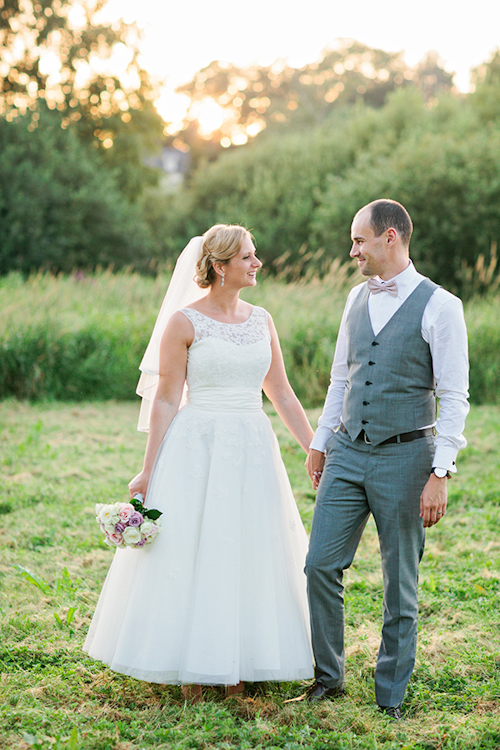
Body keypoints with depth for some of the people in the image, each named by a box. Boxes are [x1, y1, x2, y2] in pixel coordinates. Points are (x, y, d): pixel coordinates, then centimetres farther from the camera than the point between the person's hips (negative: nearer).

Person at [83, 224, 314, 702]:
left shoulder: (260, 320, 9)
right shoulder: (183, 321, -5)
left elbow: (282, 395, 13)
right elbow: (165, 400, -5)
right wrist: (148, 471, -8)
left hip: (252, 451, 5)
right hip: (197, 448, -4)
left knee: (248, 554, 7)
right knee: (189, 554, 1)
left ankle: (238, 663, 19)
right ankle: (191, 666, 14)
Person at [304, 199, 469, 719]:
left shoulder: (439, 306, -10)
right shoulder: (358, 297, 9)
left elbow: (454, 397, -11)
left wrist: (440, 474, -17)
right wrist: (320, 443, 17)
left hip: (403, 456, -5)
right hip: (346, 451, 5)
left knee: (400, 582, 6)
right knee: (321, 564, 2)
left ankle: (390, 698, 20)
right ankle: (328, 677, 20)